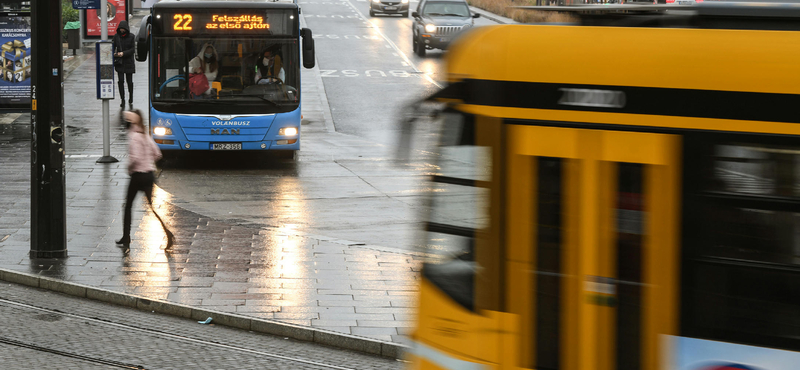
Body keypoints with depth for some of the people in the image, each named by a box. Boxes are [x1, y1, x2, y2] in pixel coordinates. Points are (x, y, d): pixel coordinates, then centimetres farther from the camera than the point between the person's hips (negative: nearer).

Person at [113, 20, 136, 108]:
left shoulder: (131, 37, -2)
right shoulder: (116, 36, 4)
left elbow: (133, 49, -7)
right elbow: (113, 46, 8)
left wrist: (123, 53, -20)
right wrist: (114, 53, -14)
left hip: (128, 62, -1)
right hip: (119, 62, 1)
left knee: (129, 81, 2)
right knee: (120, 80, -4)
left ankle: (130, 100, 20)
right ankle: (122, 100, 3)